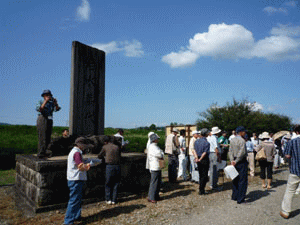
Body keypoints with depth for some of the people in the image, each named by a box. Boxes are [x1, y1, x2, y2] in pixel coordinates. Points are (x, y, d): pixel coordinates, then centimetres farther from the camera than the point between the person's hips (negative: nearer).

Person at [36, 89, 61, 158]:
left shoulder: (51, 103, 18)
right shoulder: (40, 102, 6)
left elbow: (57, 109, 4)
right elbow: (39, 109, -13)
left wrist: (55, 103, -12)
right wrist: (45, 101, -17)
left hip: (49, 121, 6)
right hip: (42, 120, -6)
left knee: (48, 138, 6)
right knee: (42, 137, -10)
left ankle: (43, 152, 14)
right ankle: (41, 153, -7)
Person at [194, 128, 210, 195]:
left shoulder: (196, 141, 5)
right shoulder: (207, 143, -14)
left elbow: (194, 150, -3)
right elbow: (205, 153, -17)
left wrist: (196, 157, -12)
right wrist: (200, 159, -11)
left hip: (198, 160, 6)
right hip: (204, 160, -6)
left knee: (200, 174, 17)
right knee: (204, 175, 2)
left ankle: (201, 189, 26)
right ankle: (201, 190, 5)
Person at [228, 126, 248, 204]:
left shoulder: (232, 140, 9)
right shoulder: (242, 140, -15)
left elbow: (230, 151, 4)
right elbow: (242, 152, -22)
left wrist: (232, 160, -2)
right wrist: (236, 161, -14)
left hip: (235, 161, 8)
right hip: (242, 162, -8)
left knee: (235, 180, 16)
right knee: (242, 181, 0)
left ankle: (234, 196, 24)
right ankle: (240, 199, 4)